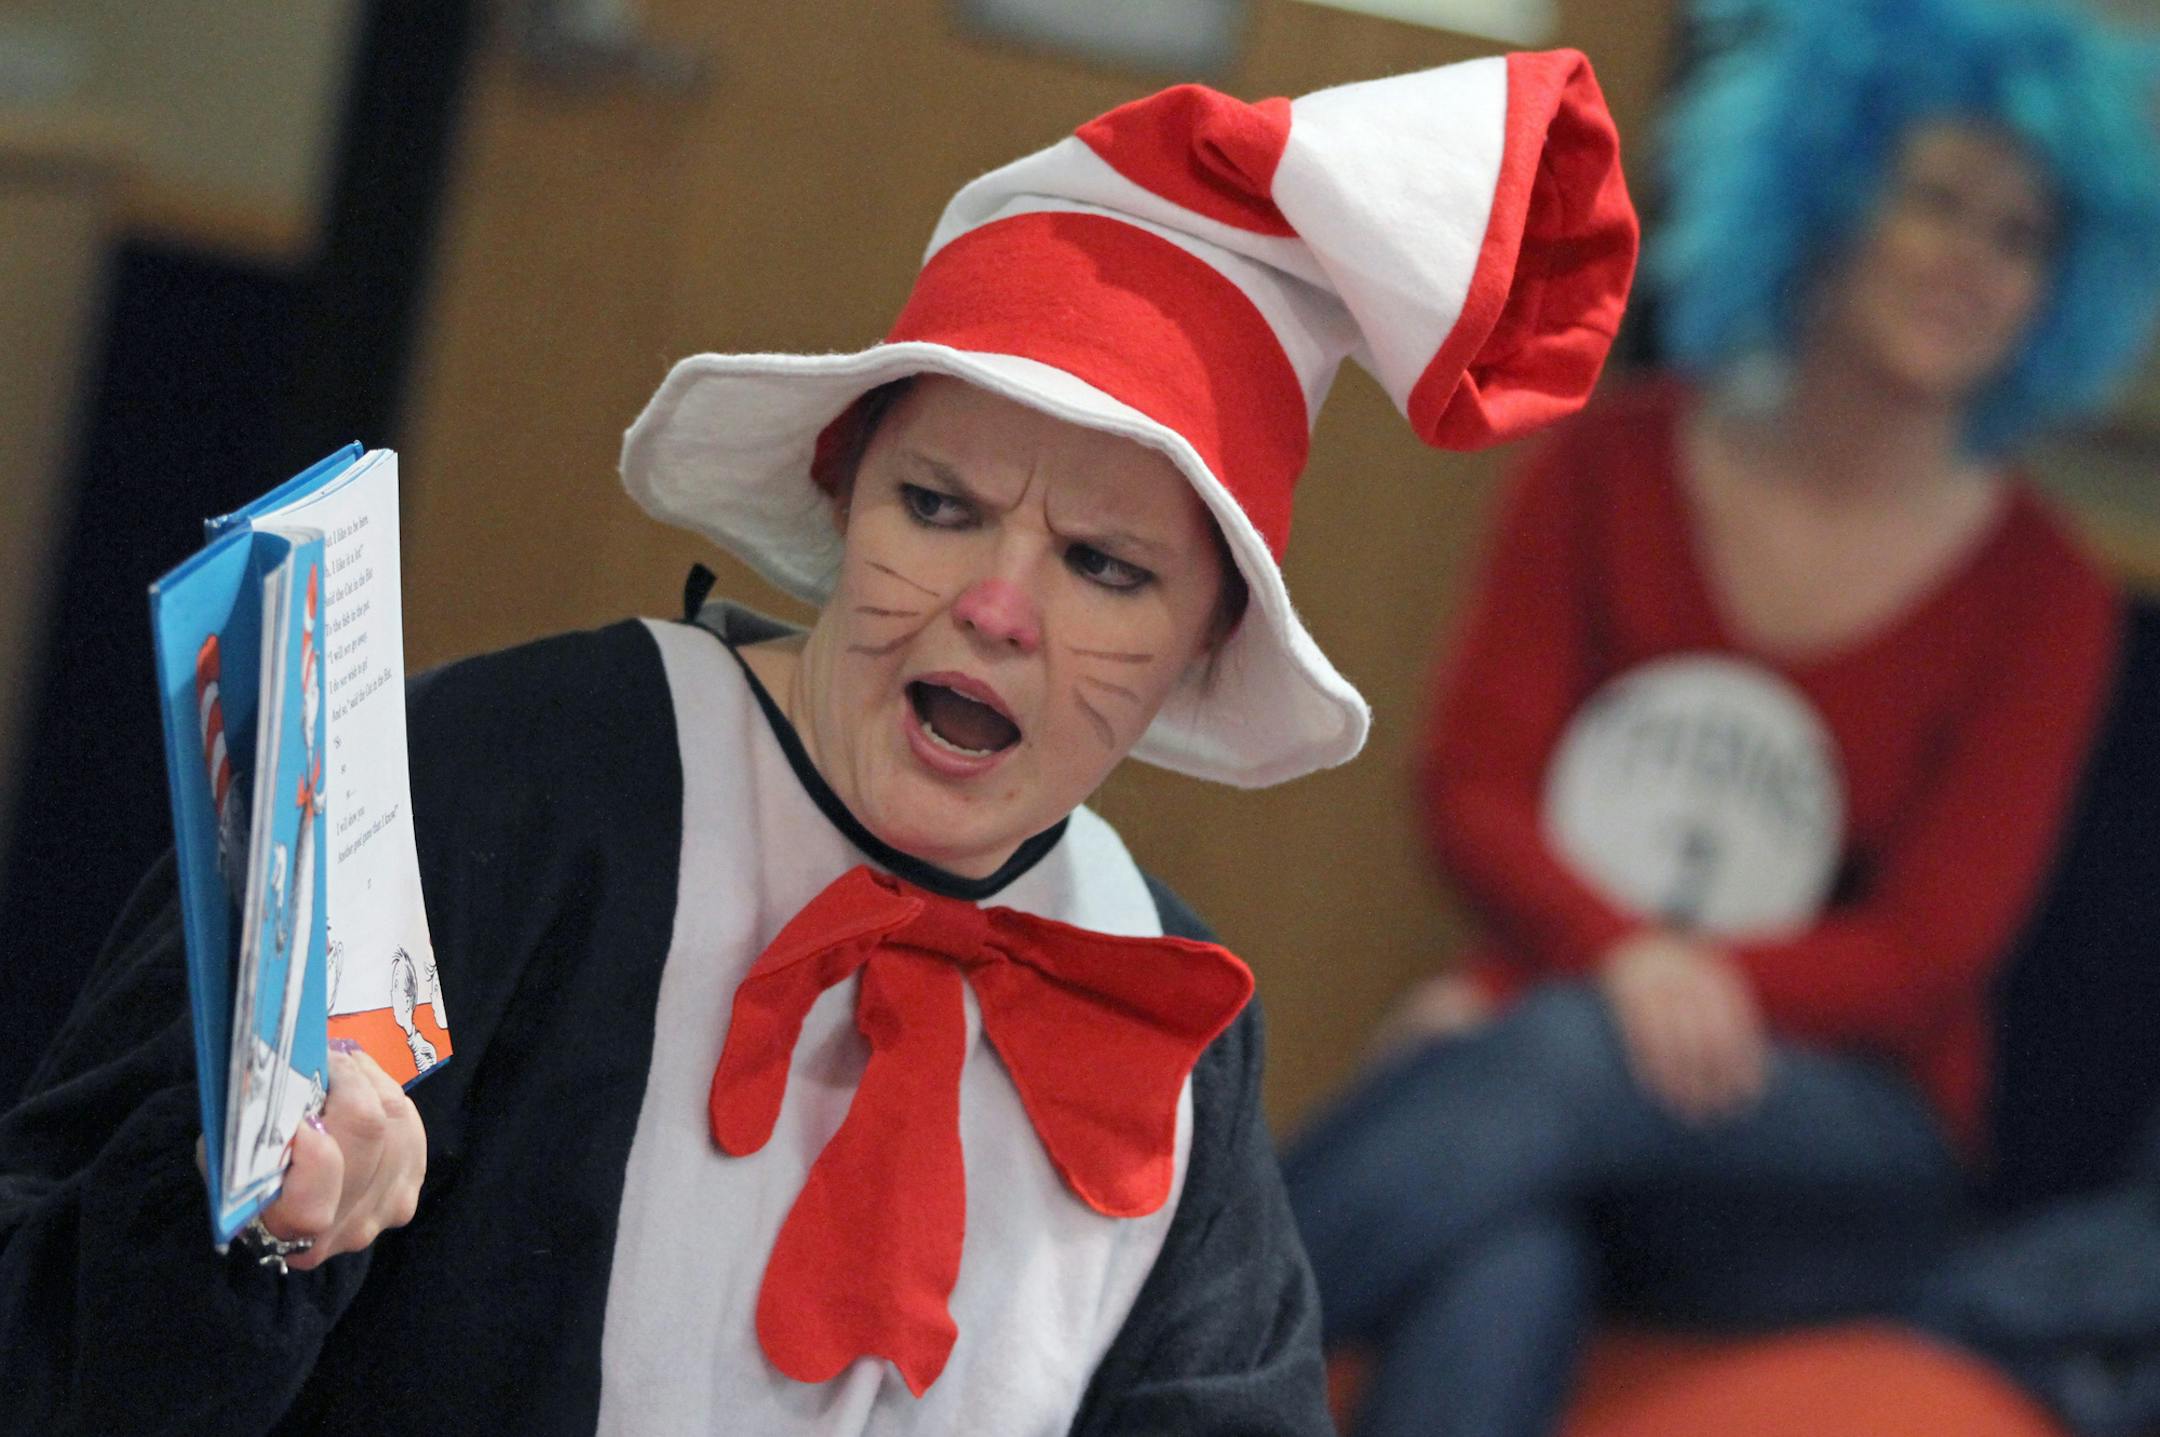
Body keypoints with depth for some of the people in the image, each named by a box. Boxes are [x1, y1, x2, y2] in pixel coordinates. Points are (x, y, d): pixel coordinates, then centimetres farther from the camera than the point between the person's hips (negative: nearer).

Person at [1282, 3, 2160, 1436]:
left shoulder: (2042, 595, 1)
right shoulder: (1610, 469, 7)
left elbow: (1923, 952, -4)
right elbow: (1476, 788, 1)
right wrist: (1618, 958, -24)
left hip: (1840, 1150, -1)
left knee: (1563, 1063, -37)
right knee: (1495, 1295, -38)